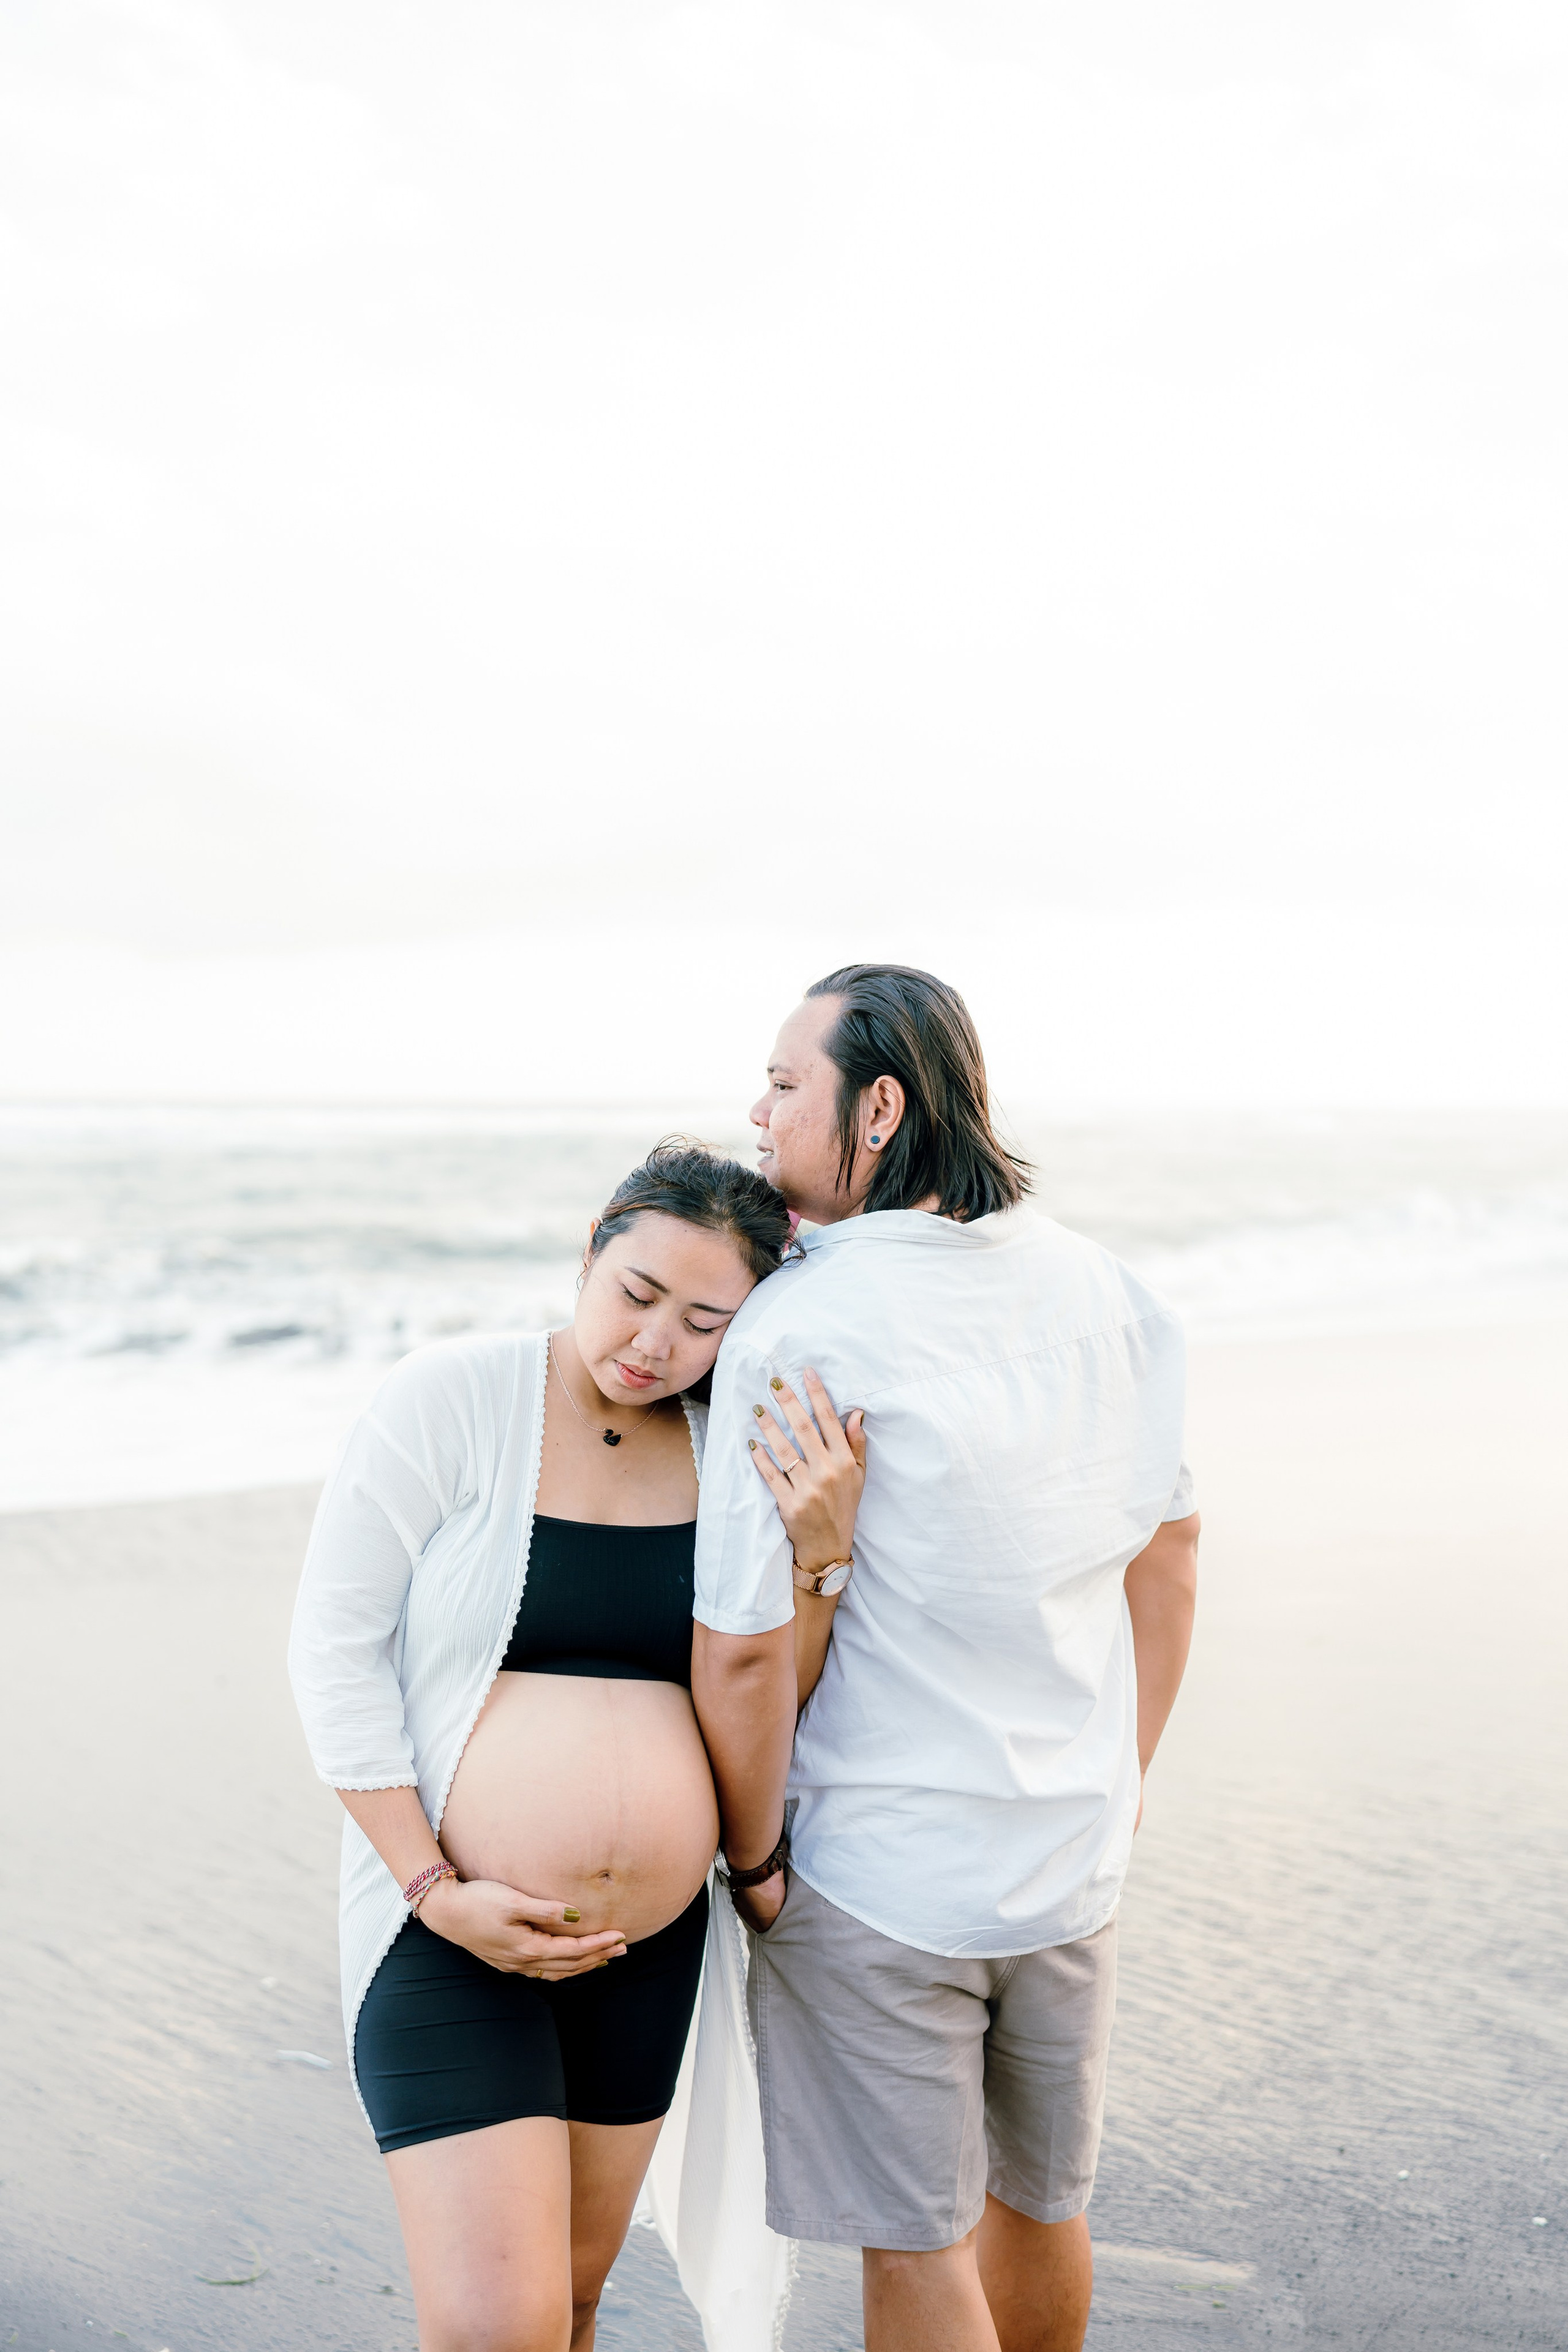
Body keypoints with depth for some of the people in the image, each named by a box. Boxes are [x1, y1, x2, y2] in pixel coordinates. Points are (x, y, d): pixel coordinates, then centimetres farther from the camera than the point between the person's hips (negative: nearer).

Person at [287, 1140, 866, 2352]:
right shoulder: (453, 1398, -12)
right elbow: (334, 1645, -11)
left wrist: (821, 1552, -19)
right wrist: (437, 1889, -15)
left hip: (655, 1942, 4)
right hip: (455, 1934, -4)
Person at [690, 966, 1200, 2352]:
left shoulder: (796, 1329, -21)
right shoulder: (1107, 1292, -2)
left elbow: (744, 1648, -21)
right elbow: (1168, 1564, 7)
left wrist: (754, 1858, -6)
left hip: (874, 1878, -5)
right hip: (1074, 1862, 6)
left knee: (915, 2241, 13)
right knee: (1041, 2200, 24)